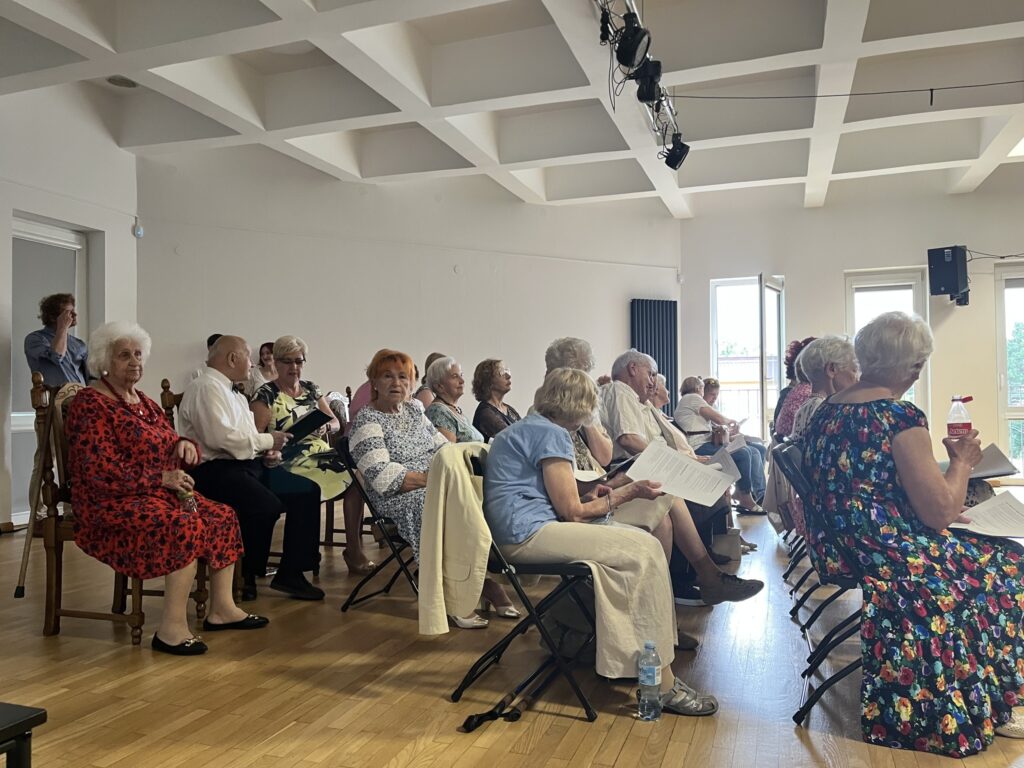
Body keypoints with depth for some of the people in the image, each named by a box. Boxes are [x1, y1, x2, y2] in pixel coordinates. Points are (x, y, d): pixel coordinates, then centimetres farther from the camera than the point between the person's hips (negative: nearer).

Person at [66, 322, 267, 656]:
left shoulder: (143, 402, 17)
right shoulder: (90, 404, -10)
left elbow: (167, 443, 22)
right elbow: (100, 471, -19)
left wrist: (183, 445, -4)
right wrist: (161, 478, -21)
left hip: (158, 493, 9)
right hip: (112, 503, -9)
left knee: (223, 516, -5)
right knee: (186, 526, -31)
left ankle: (222, 609, 1)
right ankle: (172, 628, -26)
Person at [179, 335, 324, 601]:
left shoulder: (235, 394, 22)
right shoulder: (206, 387, -10)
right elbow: (220, 436, -24)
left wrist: (269, 453, 3)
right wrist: (267, 440, -13)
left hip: (247, 465, 10)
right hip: (215, 470, -10)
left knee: (307, 491, -3)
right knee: (266, 506, -32)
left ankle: (291, 574, -1)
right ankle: (245, 577, -9)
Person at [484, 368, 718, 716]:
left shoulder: (523, 428, 21)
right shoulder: (551, 434, -10)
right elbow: (572, 512, -10)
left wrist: (591, 498, 17)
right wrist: (626, 493, 0)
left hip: (520, 533, 10)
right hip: (528, 534, -10)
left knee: (640, 538, 7)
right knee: (645, 550, -15)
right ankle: (662, 684, -14)